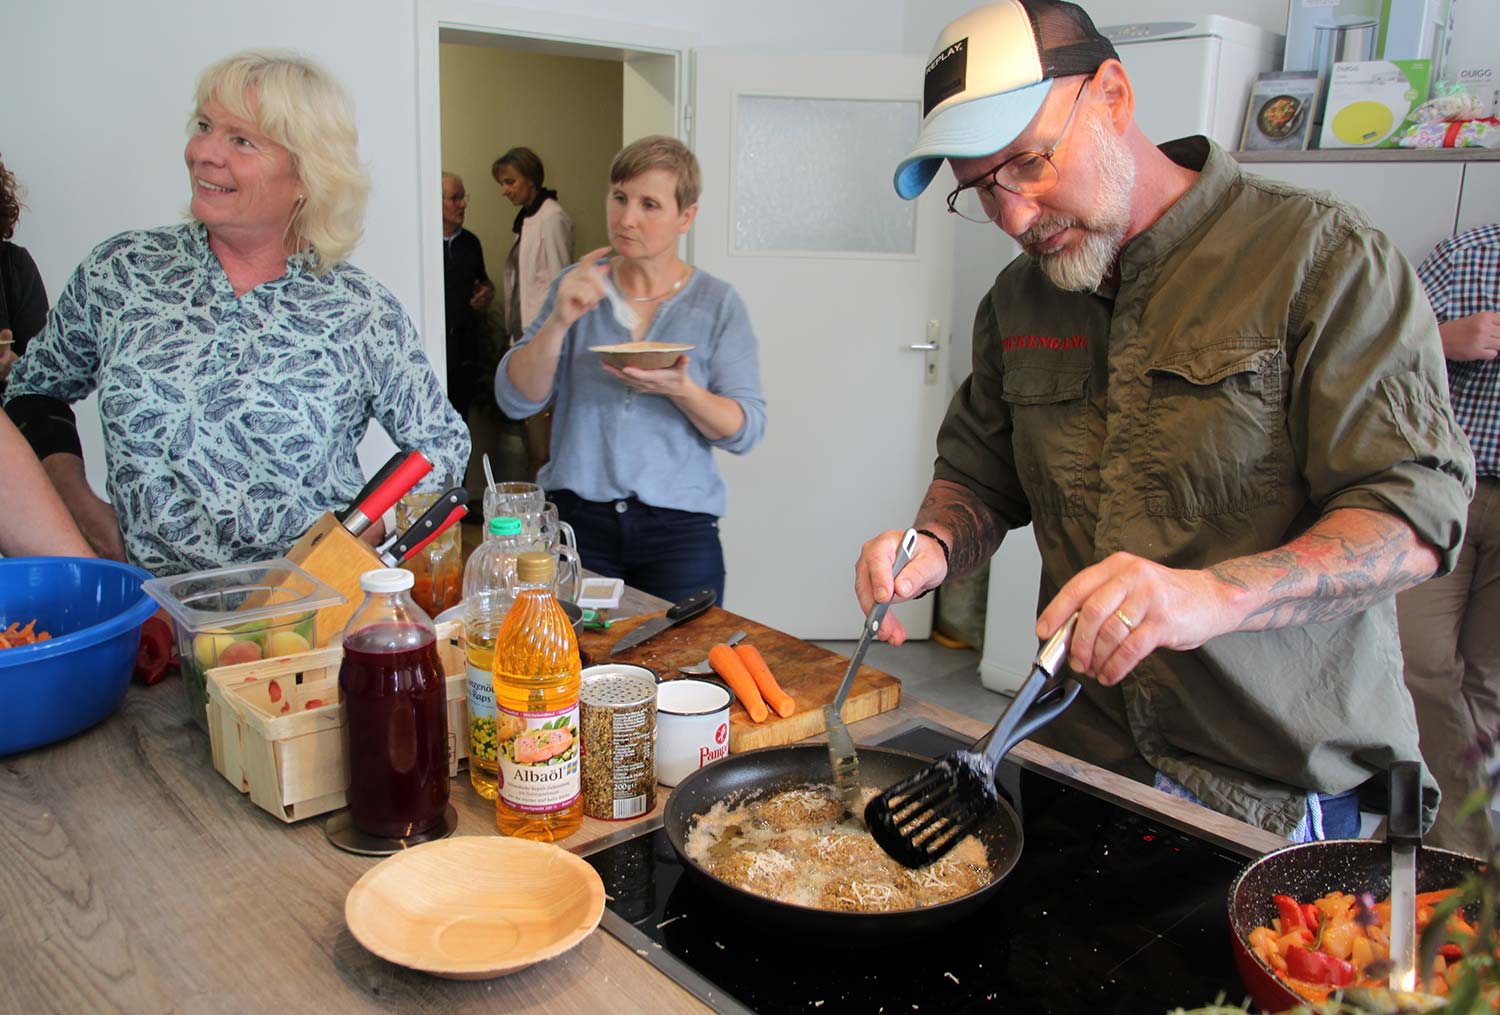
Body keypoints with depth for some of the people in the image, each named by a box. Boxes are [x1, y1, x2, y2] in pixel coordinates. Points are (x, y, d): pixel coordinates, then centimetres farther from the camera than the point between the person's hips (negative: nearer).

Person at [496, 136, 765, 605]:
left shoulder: (718, 303, 1)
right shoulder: (579, 287, 5)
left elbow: (746, 429, -4)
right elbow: (515, 399, -2)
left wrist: (682, 390, -22)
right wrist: (560, 322, -16)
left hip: (679, 530, -1)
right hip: (578, 518, 1)